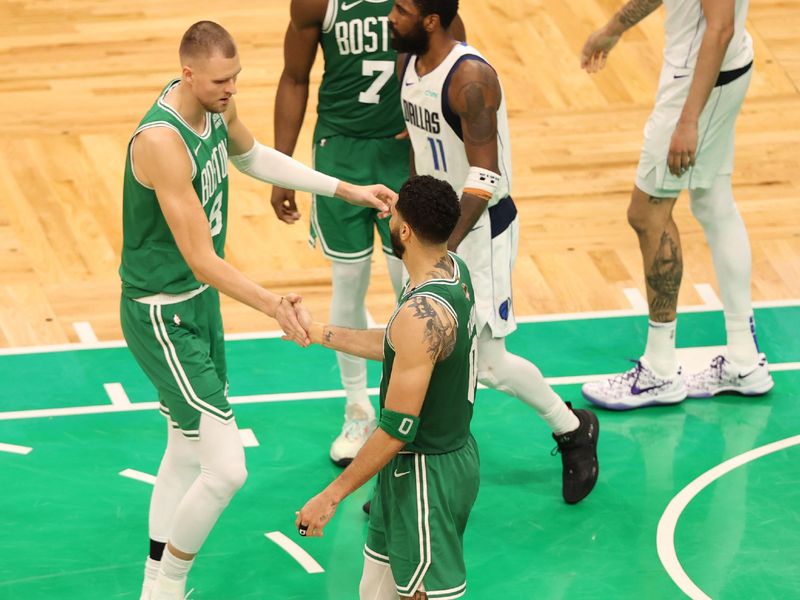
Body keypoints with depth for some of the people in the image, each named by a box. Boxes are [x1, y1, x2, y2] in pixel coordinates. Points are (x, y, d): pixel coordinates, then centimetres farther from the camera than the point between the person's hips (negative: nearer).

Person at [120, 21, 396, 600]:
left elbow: (251, 156, 22)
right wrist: (272, 304, -44)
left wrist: (348, 190, 19)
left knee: (187, 453, 21)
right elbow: (202, 262, -32)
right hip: (163, 317, -10)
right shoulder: (162, 141, -32)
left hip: (200, 301, 10)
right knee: (226, 469, -12)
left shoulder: (216, 105, -3)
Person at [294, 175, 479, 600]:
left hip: (428, 473, -10)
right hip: (452, 450, 10)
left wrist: (331, 496, -20)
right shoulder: (451, 269, -1)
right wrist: (317, 333, 19)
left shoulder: (422, 315, -31)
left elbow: (398, 428, -27)